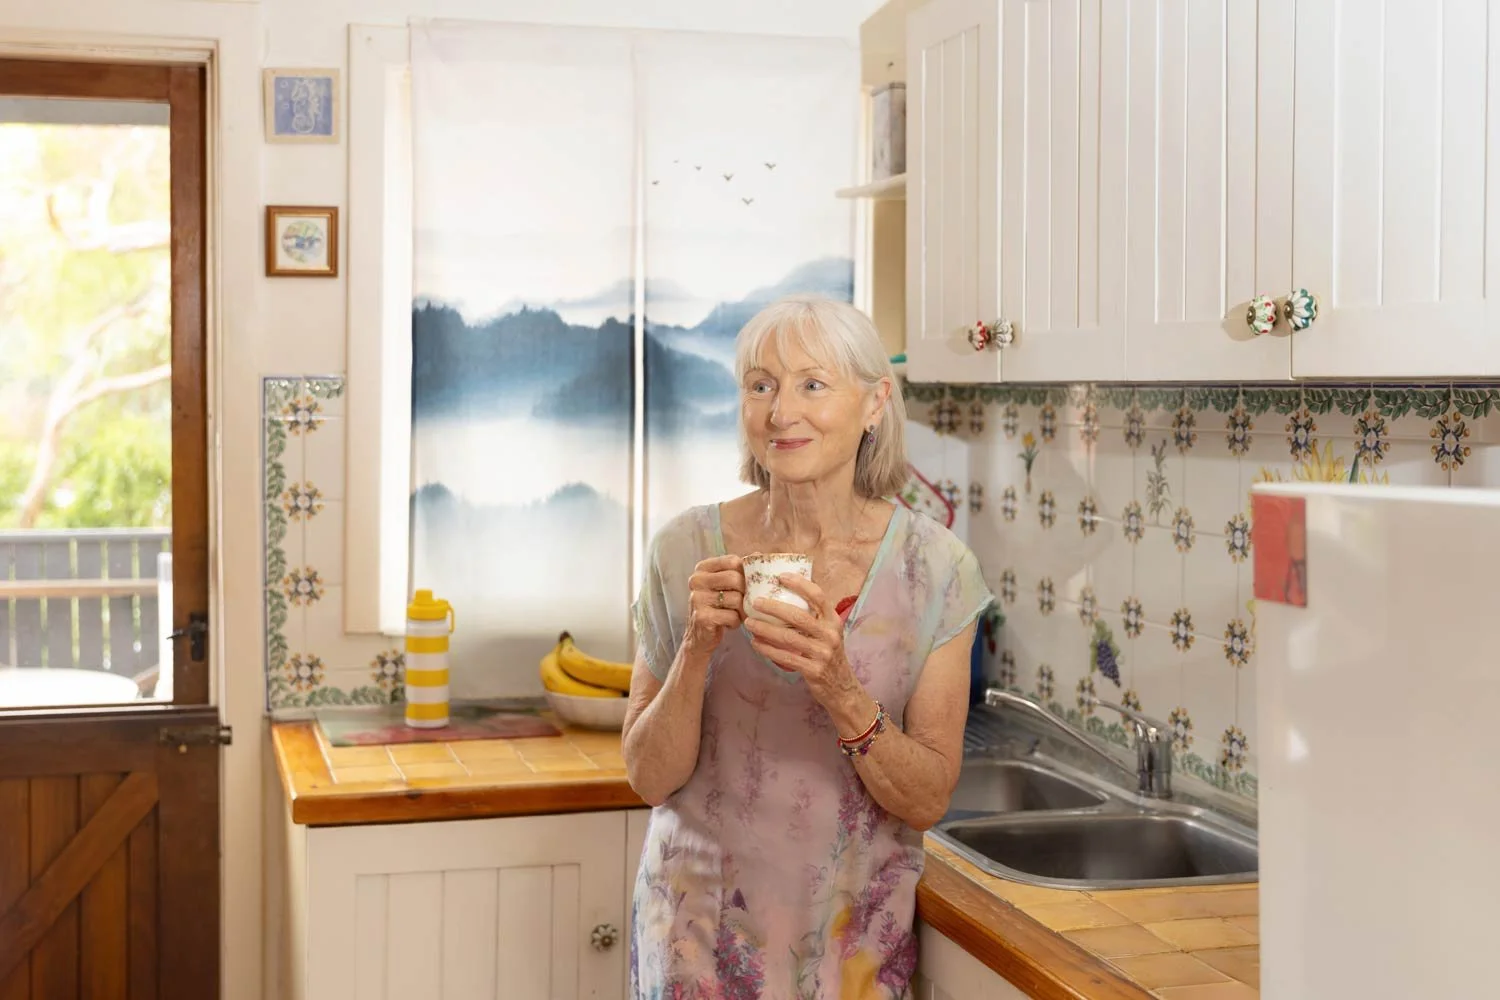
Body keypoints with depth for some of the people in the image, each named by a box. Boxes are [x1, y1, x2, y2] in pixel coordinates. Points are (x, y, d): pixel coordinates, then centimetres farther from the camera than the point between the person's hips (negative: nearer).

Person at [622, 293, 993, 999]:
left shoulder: (934, 568, -10)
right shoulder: (686, 550, -8)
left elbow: (928, 801, -9)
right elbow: (650, 777, -6)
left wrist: (842, 691, -25)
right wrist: (698, 649, -22)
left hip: (852, 935, 0)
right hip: (703, 929, 0)